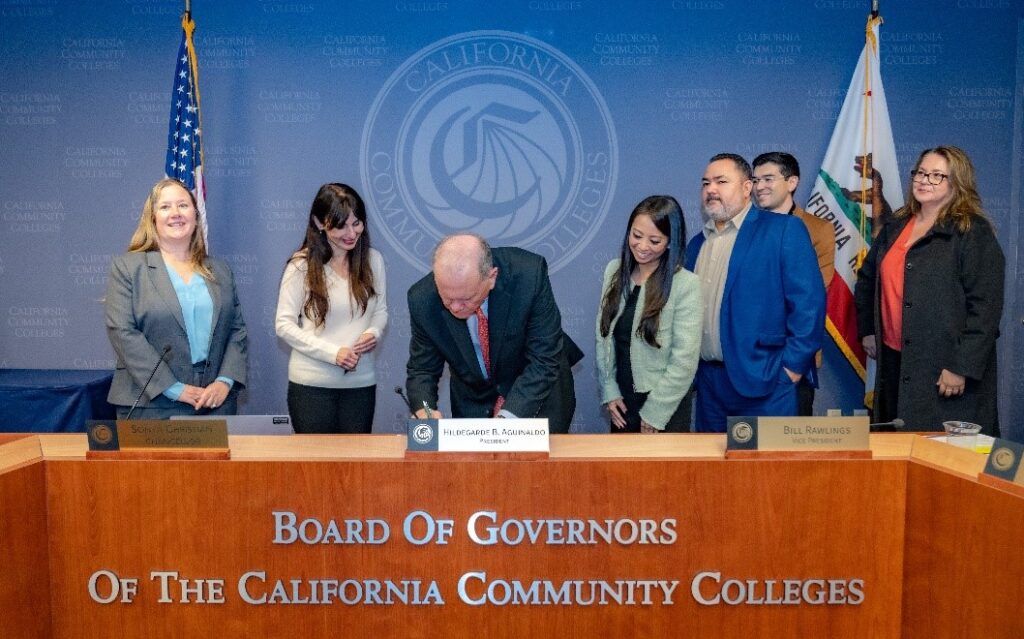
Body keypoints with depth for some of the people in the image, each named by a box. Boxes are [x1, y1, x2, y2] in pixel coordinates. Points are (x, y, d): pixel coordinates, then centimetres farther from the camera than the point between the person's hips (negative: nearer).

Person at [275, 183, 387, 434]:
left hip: (361, 382, 3)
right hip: (311, 384, -3)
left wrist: (373, 333, -10)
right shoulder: (302, 265, -7)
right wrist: (332, 353, -16)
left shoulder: (373, 260, 2)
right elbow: (284, 324, -7)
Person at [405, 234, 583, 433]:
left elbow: (543, 361, -28)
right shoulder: (422, 300, -23)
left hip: (542, 391, -1)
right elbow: (422, 370, -11)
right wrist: (424, 410, -32)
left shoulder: (529, 275, -31)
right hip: (473, 399, 2)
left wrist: (507, 418, -39)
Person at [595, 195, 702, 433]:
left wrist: (654, 414, -13)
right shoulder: (614, 270, 0)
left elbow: (685, 360, -15)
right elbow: (603, 335, 3)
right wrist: (609, 391, -2)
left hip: (664, 410, -4)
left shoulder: (686, 285, -15)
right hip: (621, 400, 4)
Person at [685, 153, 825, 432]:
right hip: (708, 381, 6)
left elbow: (808, 302, -11)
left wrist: (792, 367, -14)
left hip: (763, 381, -6)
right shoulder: (697, 243, 14)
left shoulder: (784, 229, -6)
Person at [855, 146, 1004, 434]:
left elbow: (985, 306, -13)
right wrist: (867, 330, 16)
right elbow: (867, 279, 24)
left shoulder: (974, 233, -6)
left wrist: (963, 368, -17)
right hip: (894, 360, 6)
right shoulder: (895, 227, 13)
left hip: (945, 370, -6)